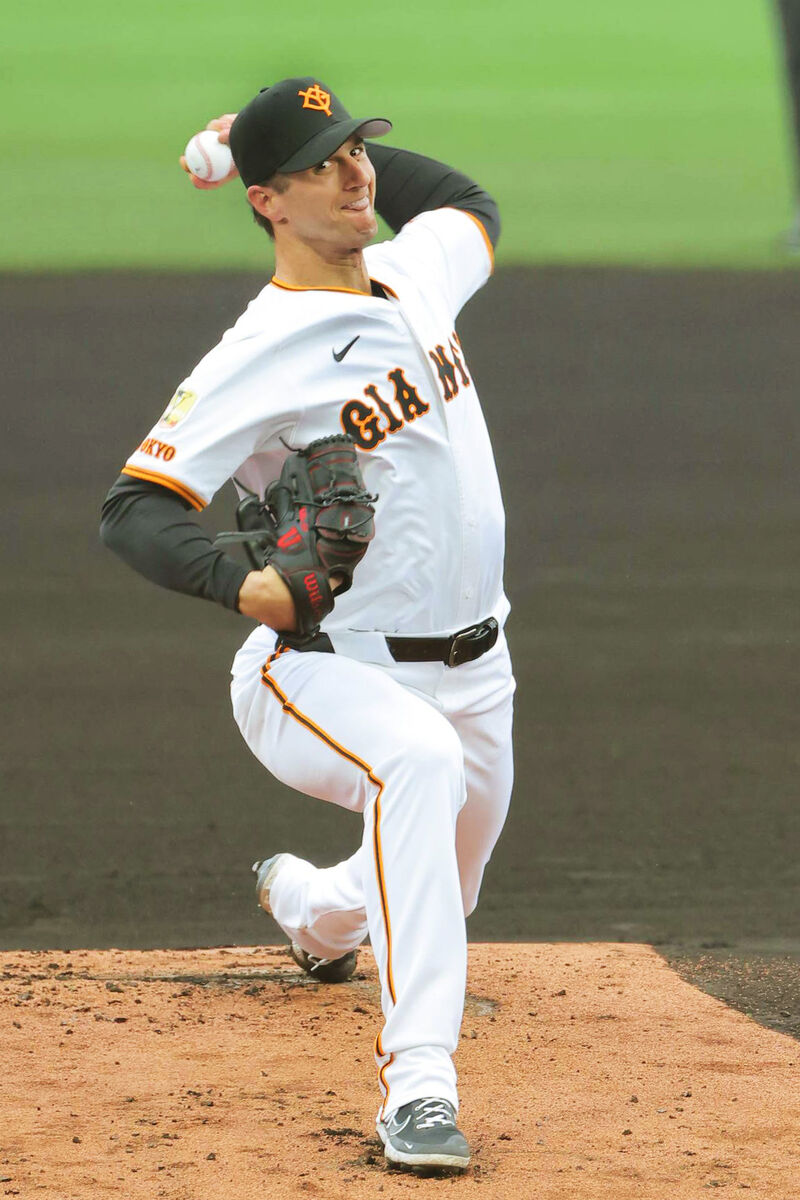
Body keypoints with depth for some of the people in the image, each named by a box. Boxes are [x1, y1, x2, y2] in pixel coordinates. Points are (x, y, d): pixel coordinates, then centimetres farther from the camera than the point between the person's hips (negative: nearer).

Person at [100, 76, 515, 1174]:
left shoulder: (418, 275, 3)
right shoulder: (261, 357, -19)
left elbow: (470, 202, 28)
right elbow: (134, 509, -21)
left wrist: (344, 145, 17)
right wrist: (239, 583, -39)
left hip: (471, 669, 7)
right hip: (327, 673, -7)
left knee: (434, 904, 20)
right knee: (419, 760, -40)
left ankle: (308, 903, 59)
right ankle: (418, 1084, -42)